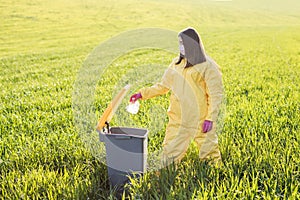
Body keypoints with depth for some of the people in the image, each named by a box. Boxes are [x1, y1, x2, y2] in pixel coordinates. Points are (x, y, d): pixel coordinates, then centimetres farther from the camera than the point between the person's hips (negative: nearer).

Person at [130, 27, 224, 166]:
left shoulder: (207, 66, -5)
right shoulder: (177, 64, 11)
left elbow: (215, 95, -8)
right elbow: (163, 86, 16)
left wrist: (210, 118, -16)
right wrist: (142, 94, 7)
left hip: (200, 120, -5)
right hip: (177, 120, 5)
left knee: (209, 155, 3)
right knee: (169, 154, 8)